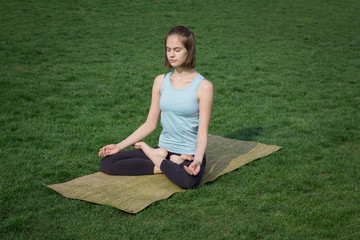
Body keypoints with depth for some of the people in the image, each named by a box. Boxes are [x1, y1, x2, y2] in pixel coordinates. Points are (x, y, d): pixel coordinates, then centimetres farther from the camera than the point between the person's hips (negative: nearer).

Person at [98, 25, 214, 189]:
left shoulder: (203, 86, -9)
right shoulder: (161, 81, 6)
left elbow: (202, 134, -11)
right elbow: (150, 124, 8)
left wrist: (198, 159, -30)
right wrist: (120, 146, 1)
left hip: (189, 155, -4)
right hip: (163, 149, 4)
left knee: (188, 180, -41)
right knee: (106, 163, -10)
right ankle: (168, 164, -7)